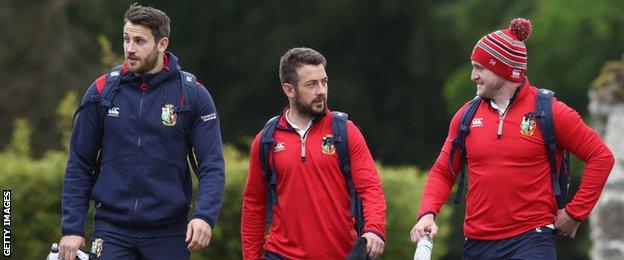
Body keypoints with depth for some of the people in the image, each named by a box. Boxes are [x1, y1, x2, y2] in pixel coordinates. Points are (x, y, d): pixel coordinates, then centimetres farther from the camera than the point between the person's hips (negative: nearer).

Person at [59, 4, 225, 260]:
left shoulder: (192, 95, 0)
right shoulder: (102, 92, 4)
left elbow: (212, 166, -4)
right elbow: (79, 165, 7)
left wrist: (205, 216, -20)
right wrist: (72, 228, -1)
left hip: (168, 234, 0)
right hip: (112, 232, 0)